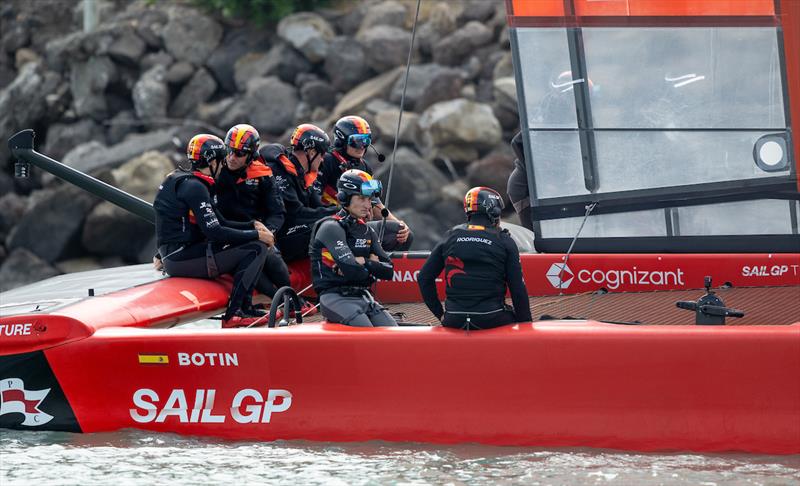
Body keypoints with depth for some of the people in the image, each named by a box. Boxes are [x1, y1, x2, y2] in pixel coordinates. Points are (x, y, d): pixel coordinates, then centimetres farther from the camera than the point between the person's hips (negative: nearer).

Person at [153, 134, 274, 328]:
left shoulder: (181, 180, 18)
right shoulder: (194, 186, -14)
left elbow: (218, 223, 20)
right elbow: (214, 232, -19)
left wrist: (253, 226, 10)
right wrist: (256, 235, -10)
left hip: (173, 255, 11)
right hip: (181, 258, -11)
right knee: (256, 248, -12)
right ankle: (233, 315, -14)